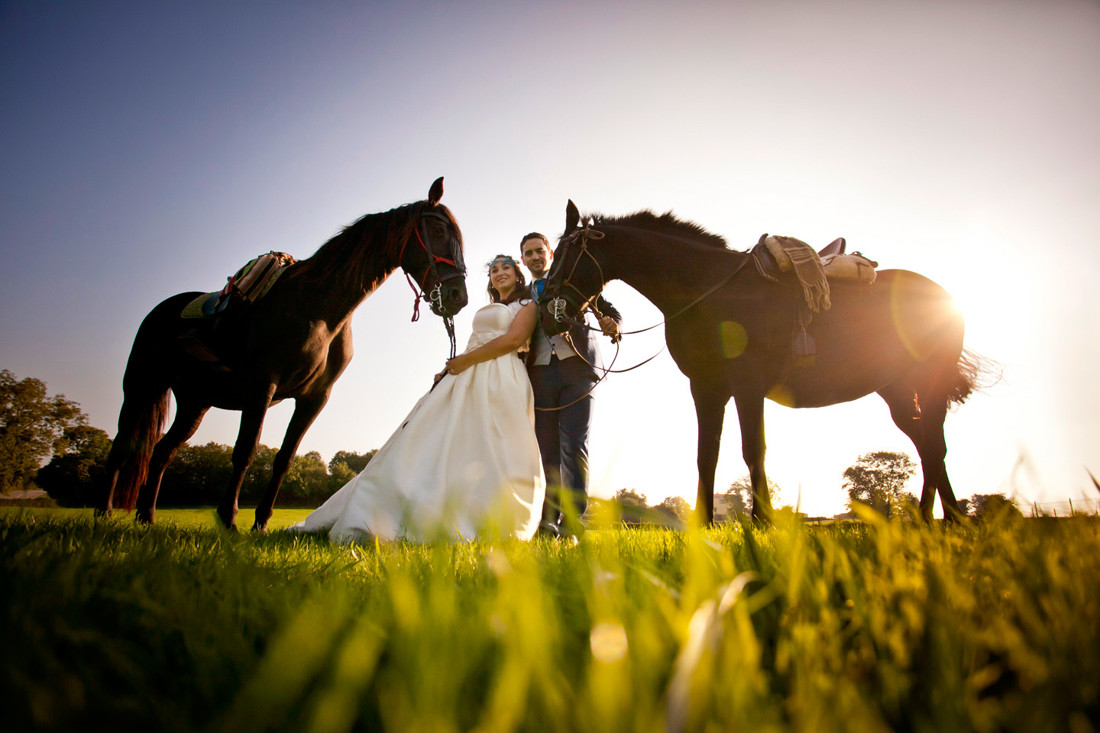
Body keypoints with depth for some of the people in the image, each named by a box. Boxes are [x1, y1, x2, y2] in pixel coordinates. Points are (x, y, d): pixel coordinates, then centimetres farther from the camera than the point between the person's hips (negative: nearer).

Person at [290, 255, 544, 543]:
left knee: (484, 453, -18)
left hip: (499, 382, -6)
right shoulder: (486, 311, 33)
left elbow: (513, 339, -7)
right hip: (464, 379, 6)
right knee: (434, 443, -5)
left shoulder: (527, 305, 10)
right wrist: (450, 369, 5)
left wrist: (463, 360, -9)